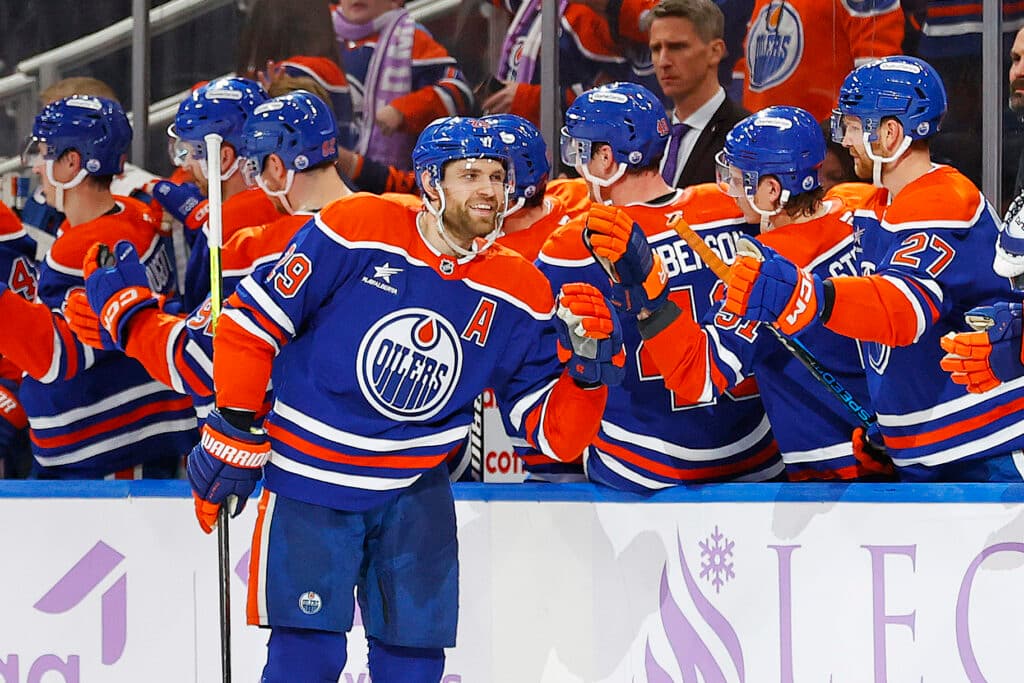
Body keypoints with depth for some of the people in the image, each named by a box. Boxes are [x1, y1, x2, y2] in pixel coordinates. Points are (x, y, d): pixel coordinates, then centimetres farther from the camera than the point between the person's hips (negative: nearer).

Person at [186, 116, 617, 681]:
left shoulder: (518, 294, -2)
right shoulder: (356, 232, -13)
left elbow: (554, 435, -1)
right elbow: (252, 319, -7)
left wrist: (589, 369, -19)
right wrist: (234, 432, -3)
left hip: (414, 491, 4)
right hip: (309, 478, -4)